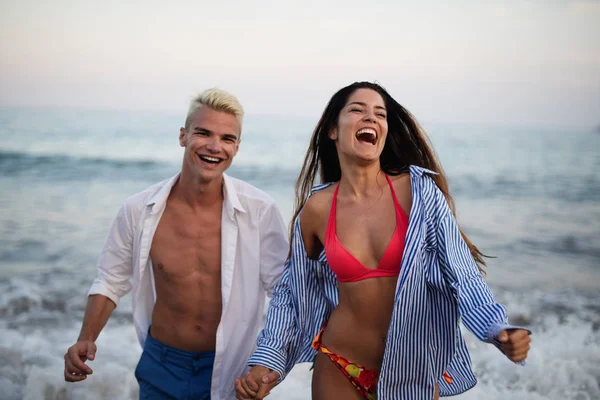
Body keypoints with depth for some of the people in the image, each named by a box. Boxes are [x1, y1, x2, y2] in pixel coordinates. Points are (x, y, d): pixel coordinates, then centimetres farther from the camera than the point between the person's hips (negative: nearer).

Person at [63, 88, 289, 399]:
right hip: (161, 366, 1)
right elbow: (112, 281, 4)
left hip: (231, 368, -1)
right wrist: (86, 340, -8)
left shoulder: (259, 210, -15)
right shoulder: (139, 210, -9)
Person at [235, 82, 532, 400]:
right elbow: (292, 291, 7)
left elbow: (461, 272, -12)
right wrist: (267, 361, -2)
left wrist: (499, 331, -28)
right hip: (338, 370, 1)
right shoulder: (316, 209, -5)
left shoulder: (419, 191, -9)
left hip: (413, 372, 0)